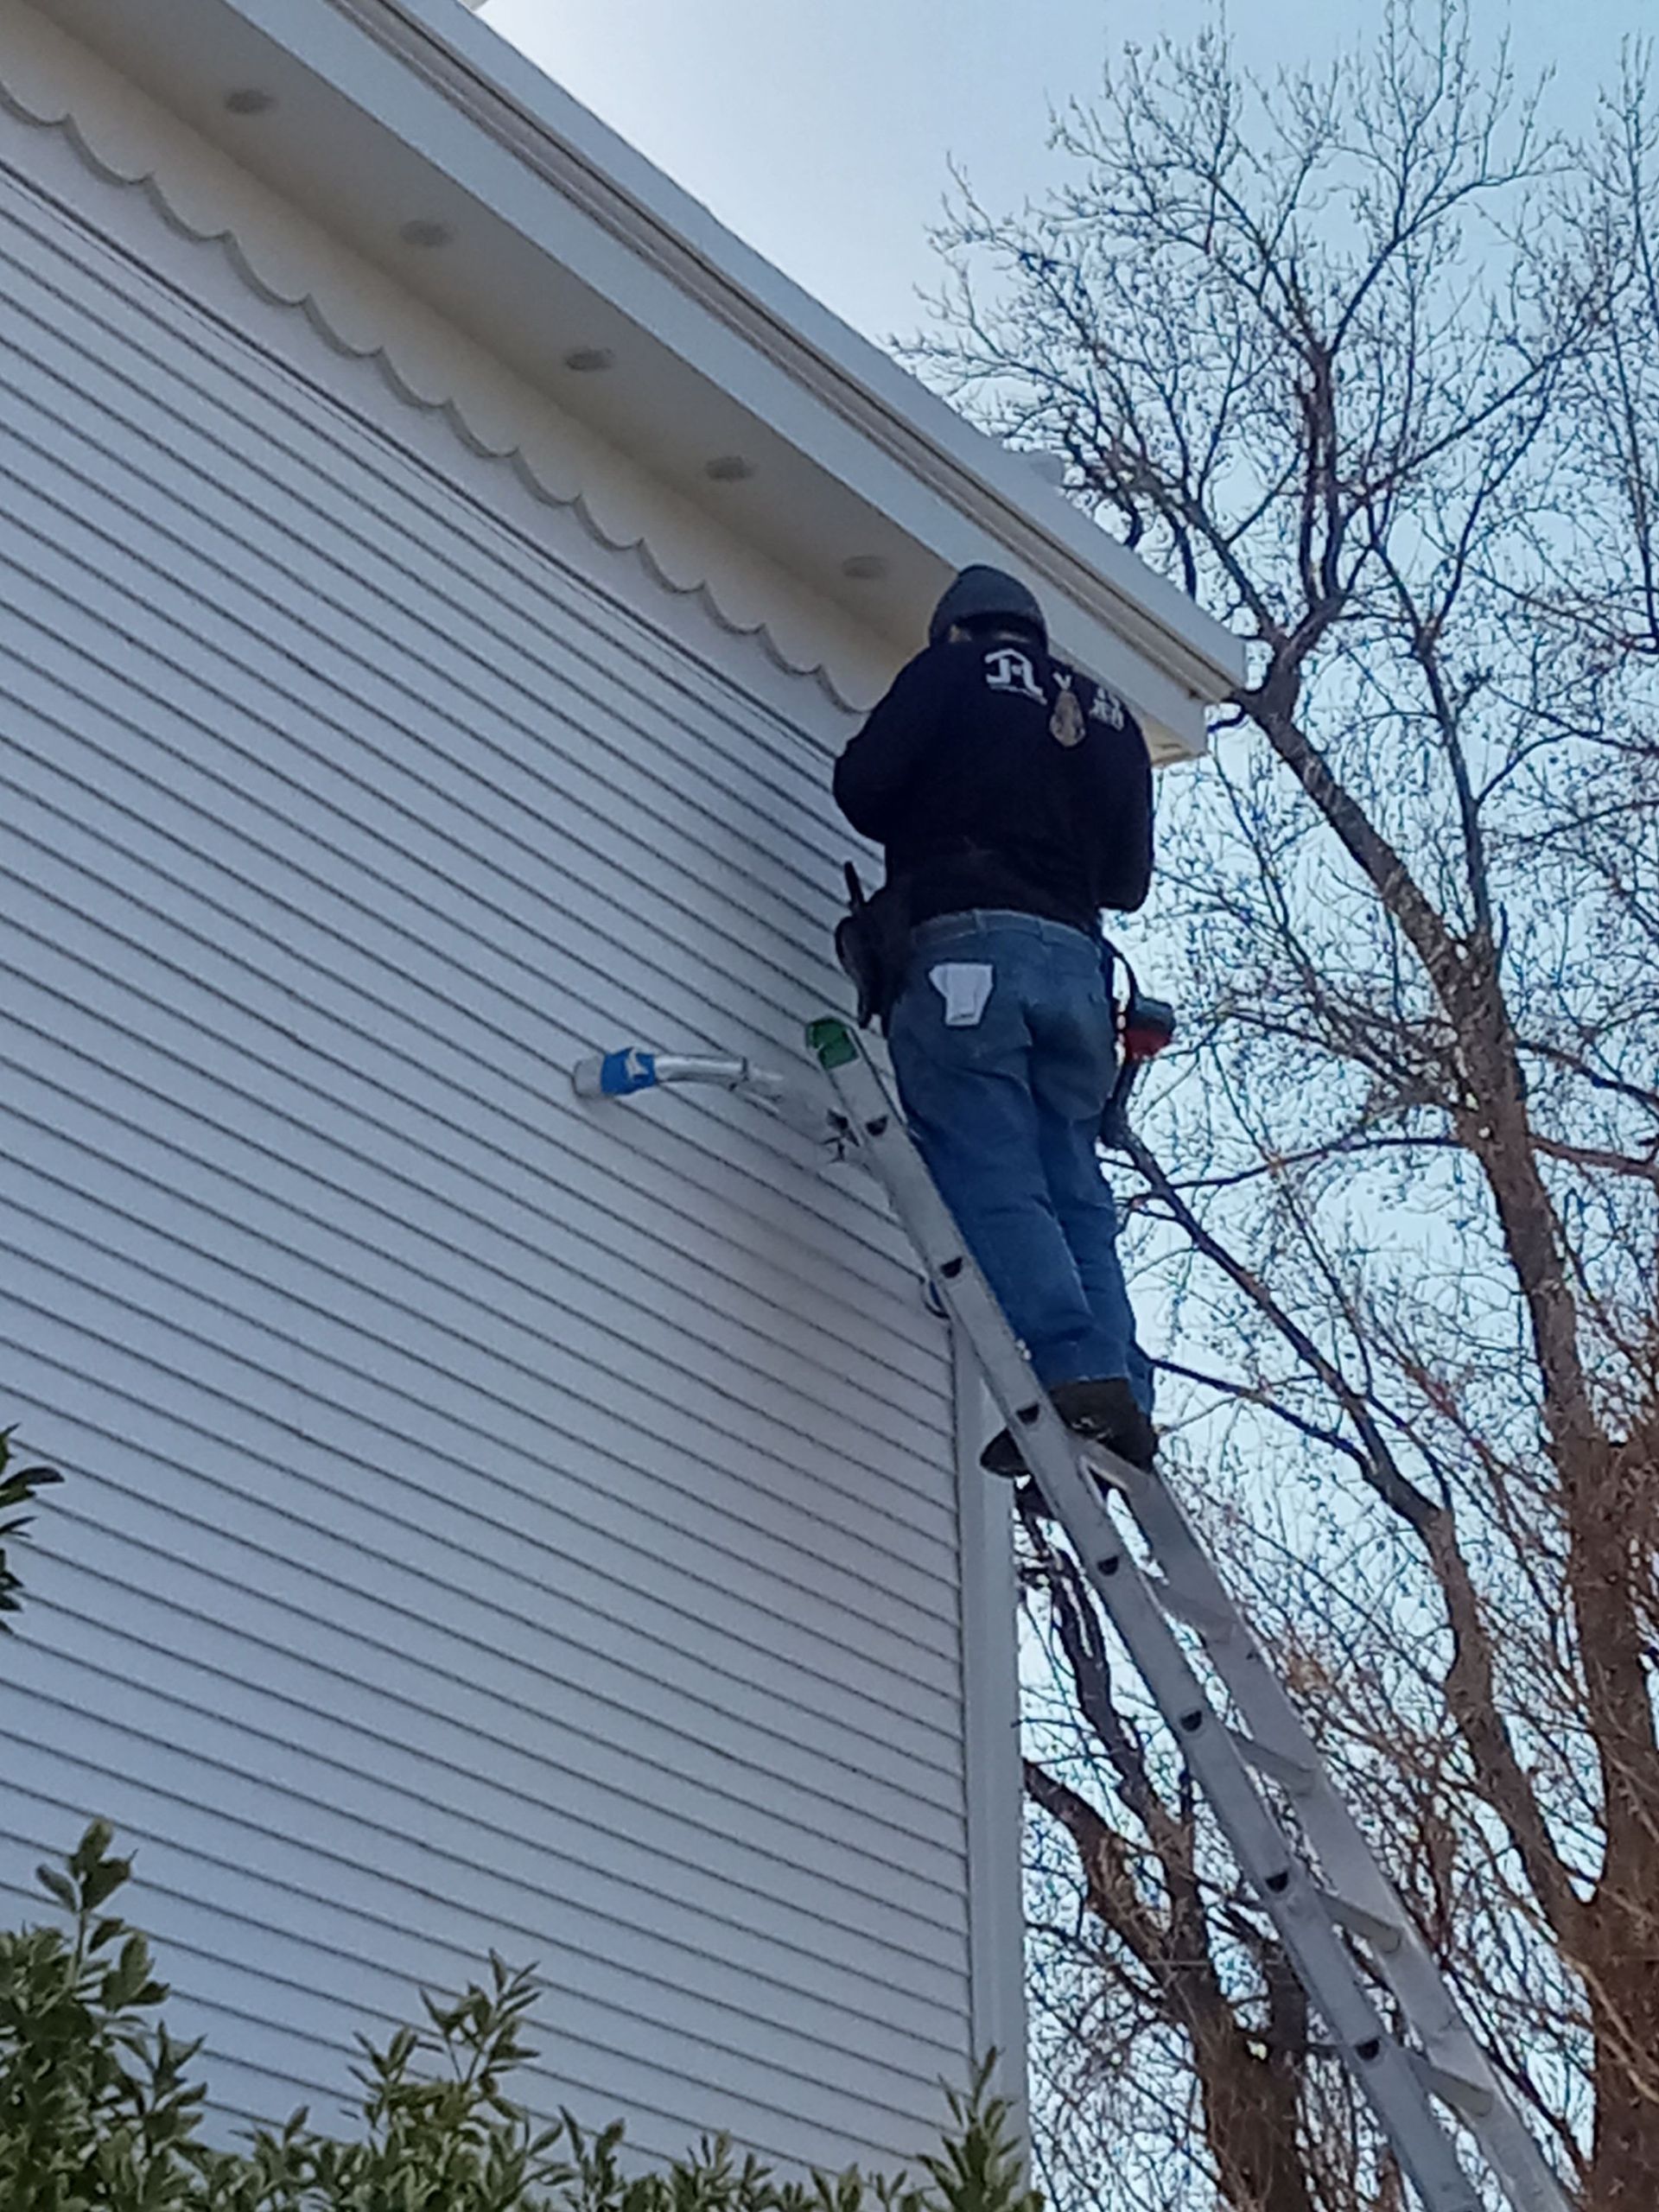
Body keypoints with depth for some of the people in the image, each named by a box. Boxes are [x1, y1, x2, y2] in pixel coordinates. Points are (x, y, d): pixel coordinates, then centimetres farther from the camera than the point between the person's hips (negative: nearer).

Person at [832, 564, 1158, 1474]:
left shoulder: (952, 671, 10)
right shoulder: (1110, 716, 24)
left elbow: (861, 784, 1)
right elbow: (1129, 876, 20)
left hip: (964, 946, -5)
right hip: (1073, 957, 5)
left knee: (991, 1175, -12)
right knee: (1074, 1188, 4)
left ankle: (1075, 1371, -27)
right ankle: (1120, 1390, -7)